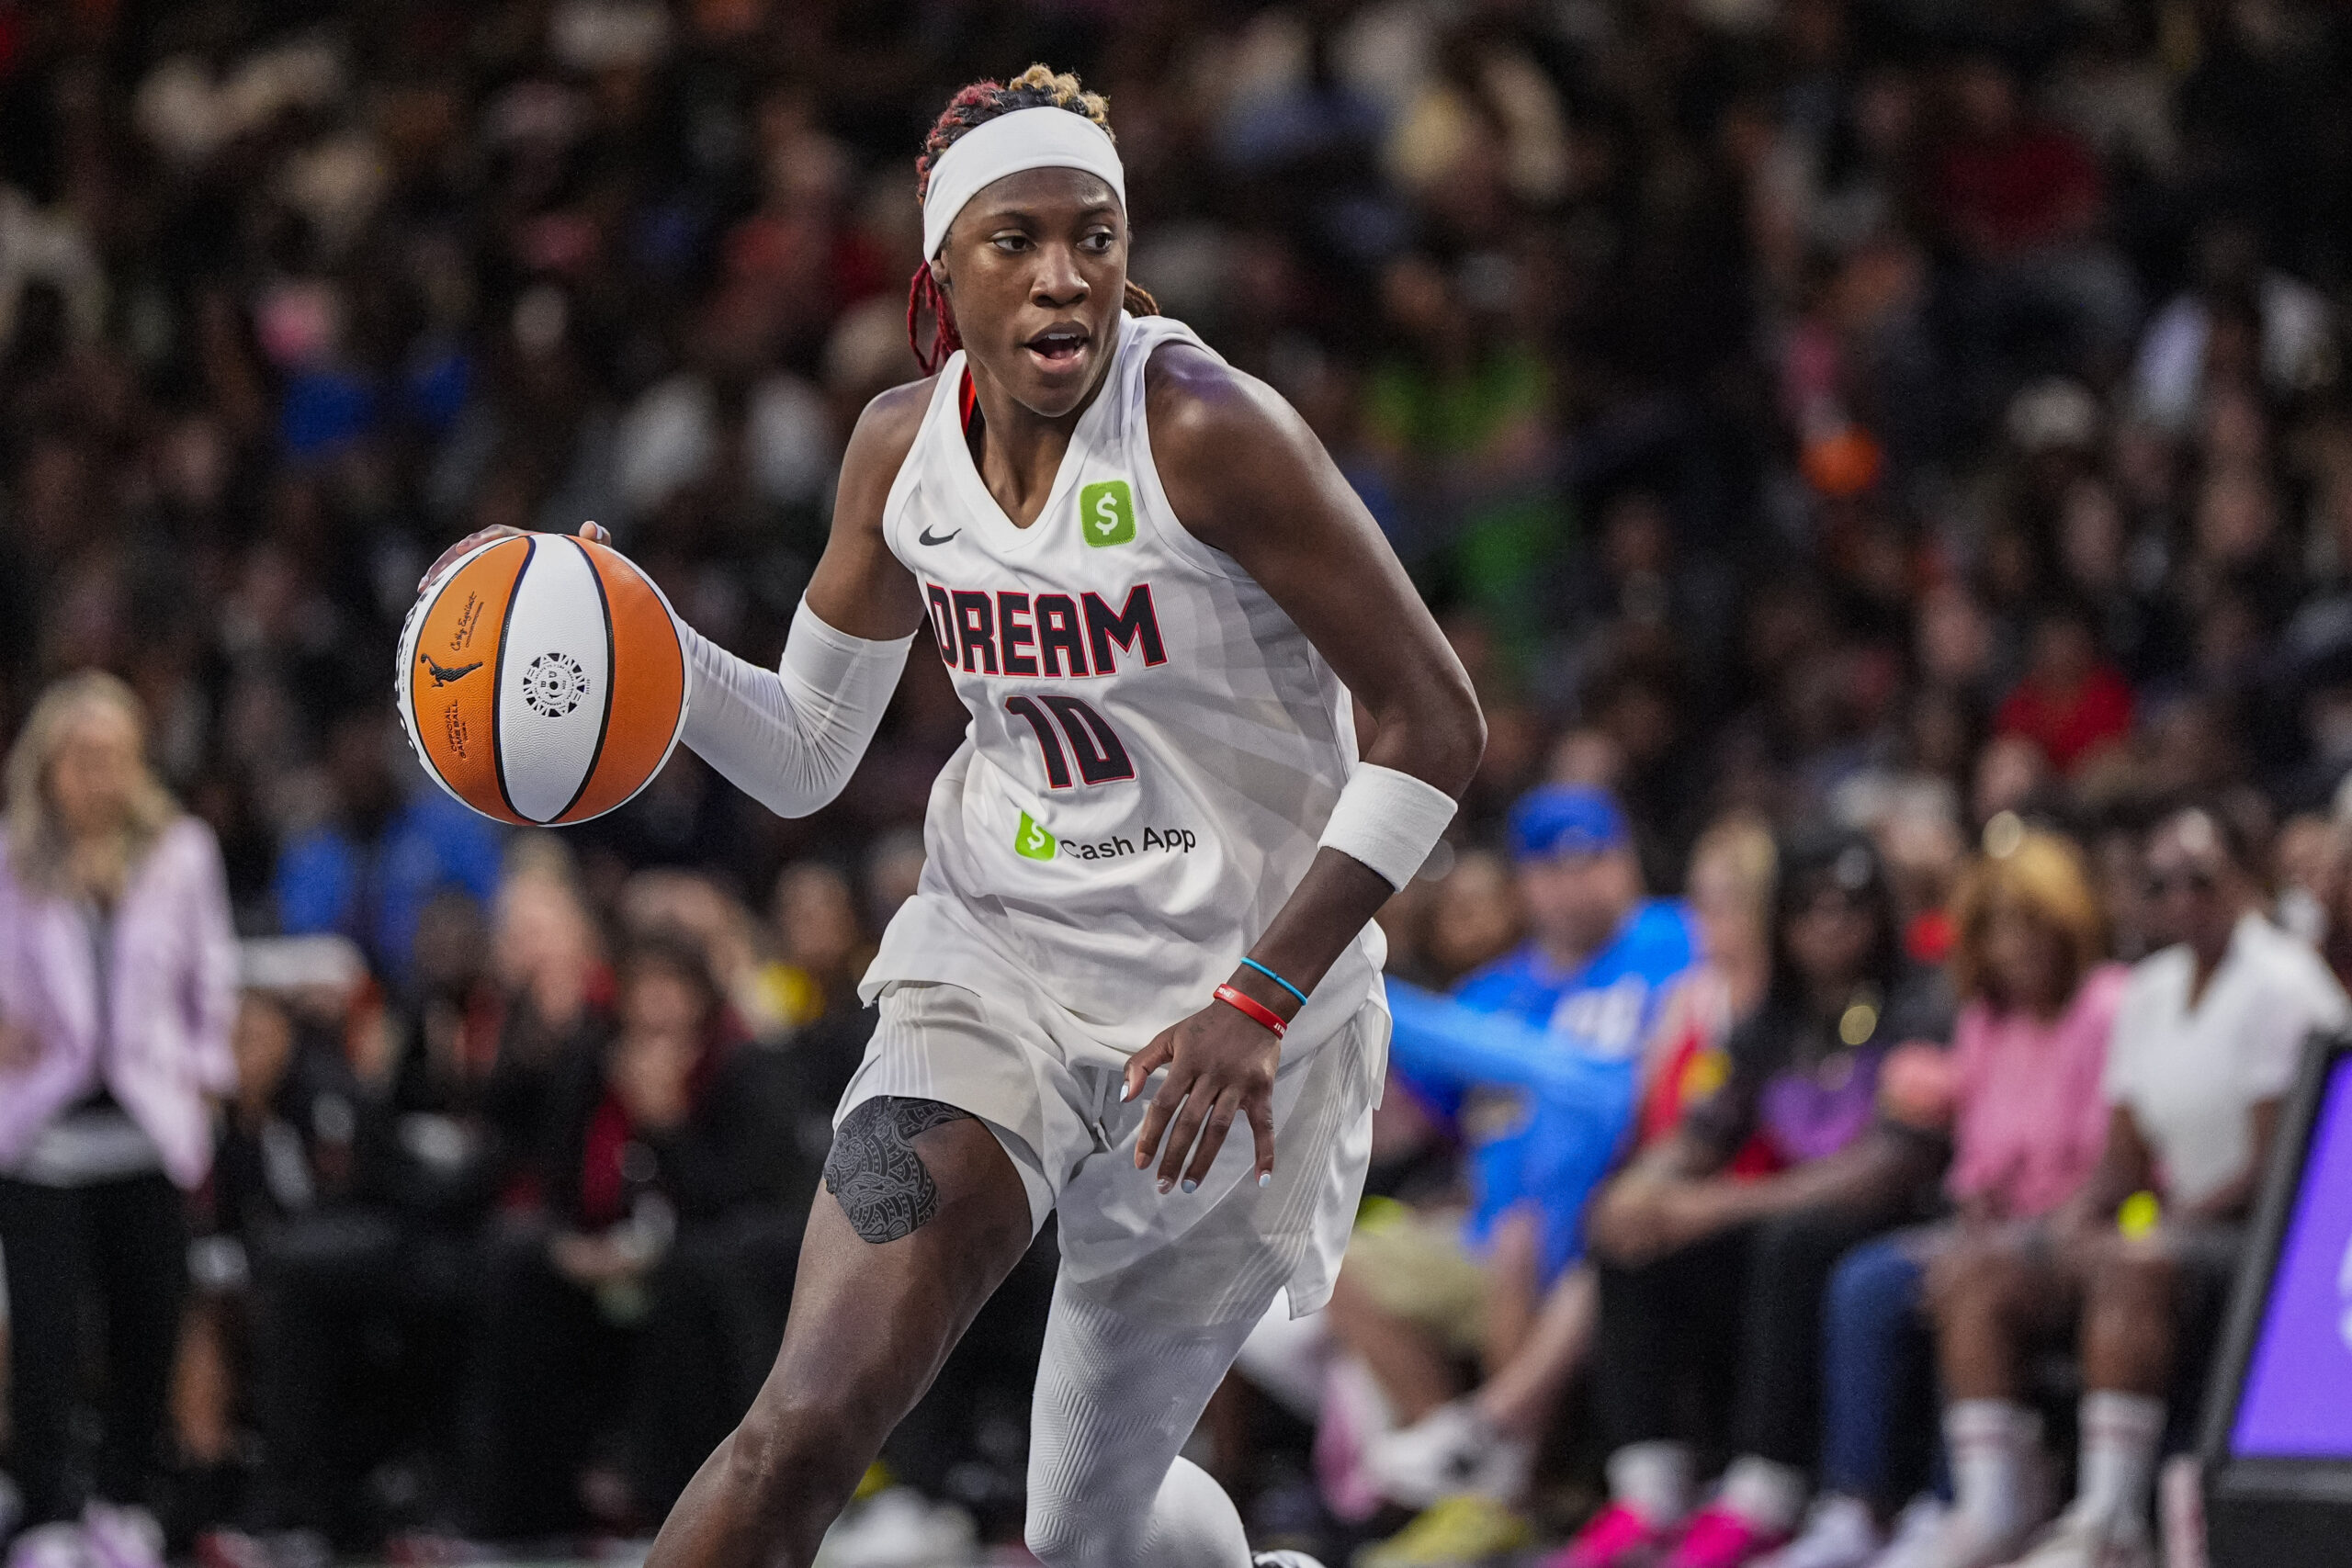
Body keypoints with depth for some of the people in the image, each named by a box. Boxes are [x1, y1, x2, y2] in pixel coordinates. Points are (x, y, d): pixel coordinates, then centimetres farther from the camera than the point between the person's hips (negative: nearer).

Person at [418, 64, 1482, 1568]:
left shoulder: (1207, 431, -20)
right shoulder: (905, 445, -3)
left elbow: (1434, 723, -17)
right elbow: (806, 756, 9)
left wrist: (1260, 1002, -22)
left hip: (1227, 1034, -3)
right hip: (997, 975, 3)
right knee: (812, 1423, -20)